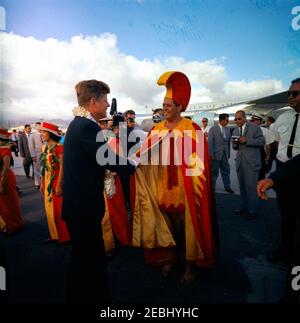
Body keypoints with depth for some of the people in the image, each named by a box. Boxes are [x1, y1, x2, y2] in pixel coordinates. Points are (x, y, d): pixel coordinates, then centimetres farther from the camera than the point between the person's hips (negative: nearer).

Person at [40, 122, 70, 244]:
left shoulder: (59, 147, -14)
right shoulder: (44, 148, 9)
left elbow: (62, 167, -17)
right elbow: (44, 167, 12)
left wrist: (59, 185, -19)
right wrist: (42, 183, 11)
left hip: (56, 181, -8)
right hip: (47, 182, 8)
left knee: (59, 210, 2)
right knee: (49, 209, 14)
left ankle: (64, 236, 18)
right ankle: (54, 235, 29)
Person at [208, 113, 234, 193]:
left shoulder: (228, 129, 7)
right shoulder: (213, 129, -8)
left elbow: (229, 142, 9)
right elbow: (210, 143, -10)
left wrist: (228, 153, 5)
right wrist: (211, 155, -13)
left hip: (225, 155, 5)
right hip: (216, 155, -5)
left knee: (226, 171, 11)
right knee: (214, 172, 6)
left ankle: (227, 187, 24)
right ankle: (212, 188, 19)